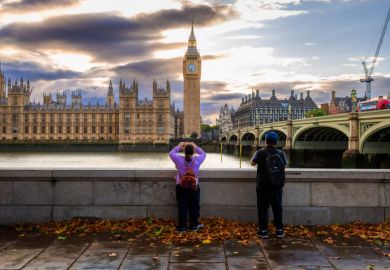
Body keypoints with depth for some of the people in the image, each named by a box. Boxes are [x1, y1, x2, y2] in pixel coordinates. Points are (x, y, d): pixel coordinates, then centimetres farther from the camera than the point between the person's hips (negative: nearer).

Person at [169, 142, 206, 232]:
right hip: (194, 187, 0)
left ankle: (182, 226, 13)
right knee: (194, 207, 14)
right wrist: (195, 147, 14)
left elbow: (171, 153, 4)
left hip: (181, 187, 0)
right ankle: (194, 225, 23)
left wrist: (179, 146, 14)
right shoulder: (197, 160, -14)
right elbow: (203, 154, 8)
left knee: (182, 207, 8)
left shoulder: (179, 160, -16)